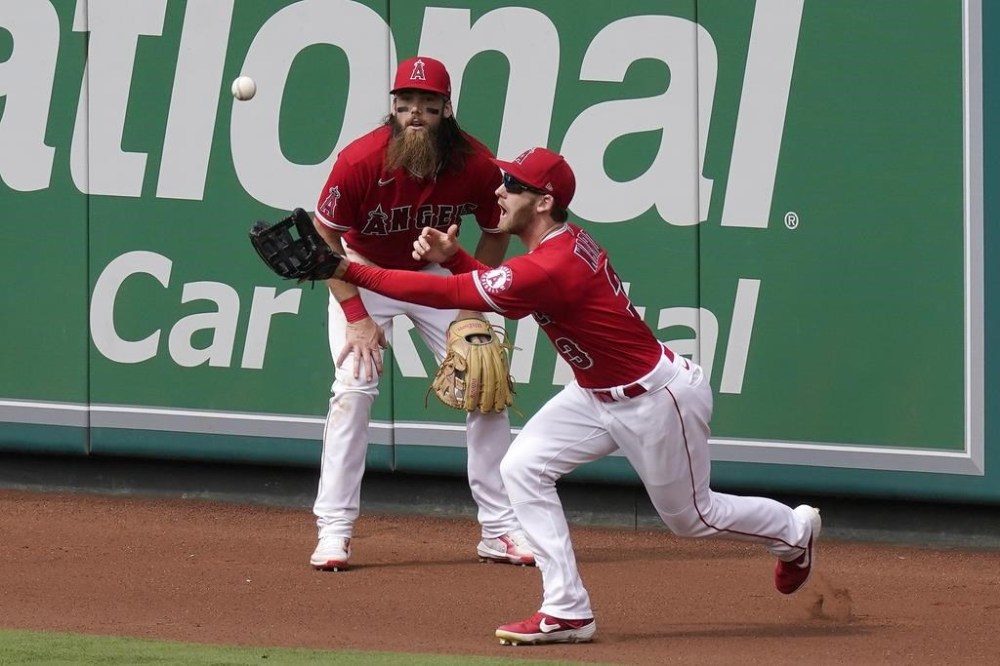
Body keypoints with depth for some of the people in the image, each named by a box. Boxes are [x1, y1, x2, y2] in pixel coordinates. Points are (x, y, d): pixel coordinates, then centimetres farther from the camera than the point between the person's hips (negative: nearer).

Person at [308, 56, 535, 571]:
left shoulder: (476, 166, -24)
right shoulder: (360, 161, -30)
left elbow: (496, 234, -4)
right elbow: (324, 237, -16)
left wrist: (472, 305, -12)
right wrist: (356, 315, -21)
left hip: (437, 275, 2)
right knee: (354, 387, -16)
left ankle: (500, 528, 6)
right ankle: (333, 532, -11)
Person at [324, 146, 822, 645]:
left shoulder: (551, 267, -33)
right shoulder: (565, 240, -5)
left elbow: (447, 295, -33)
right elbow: (504, 288, 11)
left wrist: (347, 271, -32)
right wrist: (452, 257, -8)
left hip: (657, 397, -9)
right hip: (599, 395, 9)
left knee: (689, 515, 11)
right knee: (522, 469, -4)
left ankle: (795, 531, 40)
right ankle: (567, 612, 0)